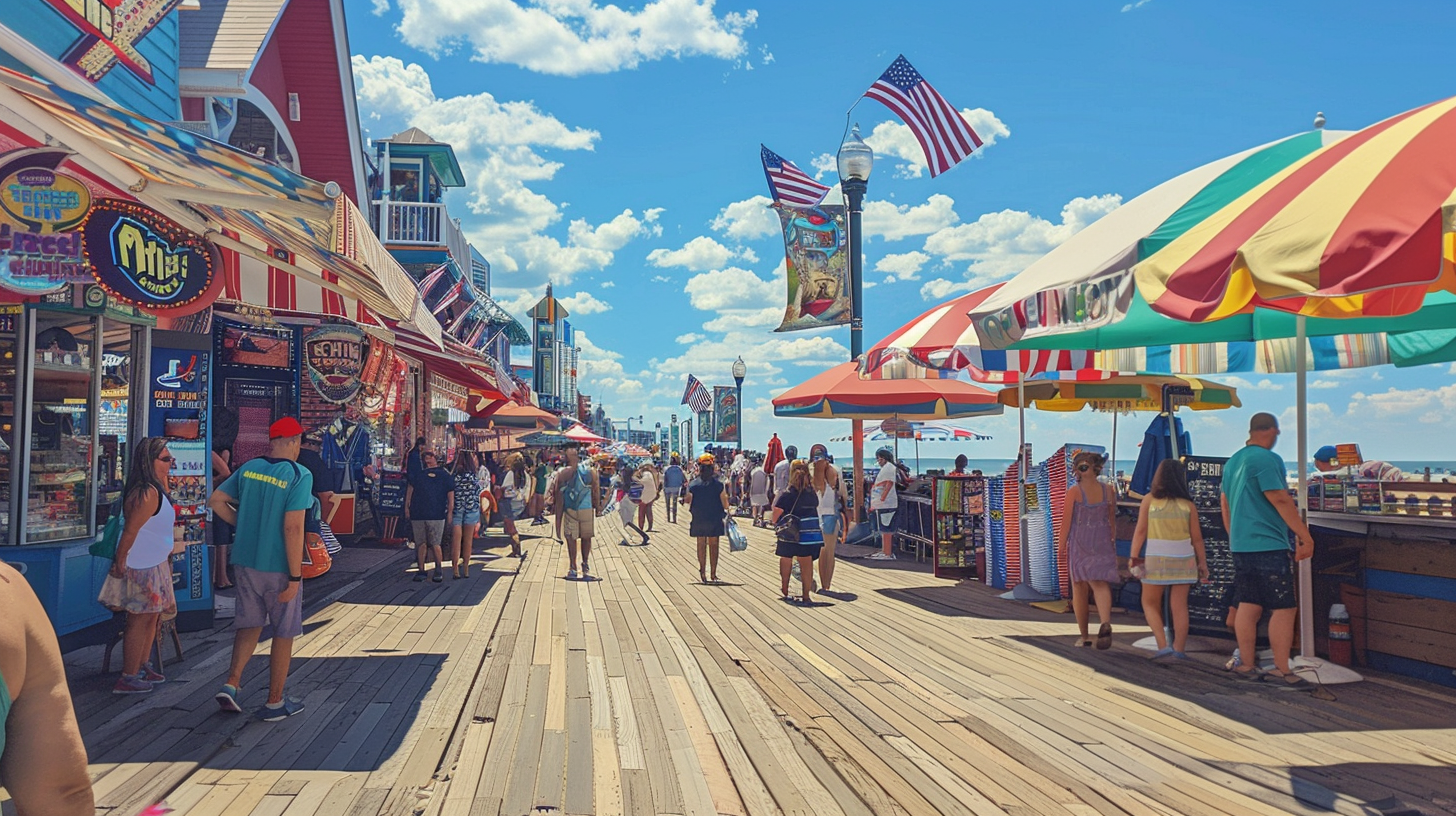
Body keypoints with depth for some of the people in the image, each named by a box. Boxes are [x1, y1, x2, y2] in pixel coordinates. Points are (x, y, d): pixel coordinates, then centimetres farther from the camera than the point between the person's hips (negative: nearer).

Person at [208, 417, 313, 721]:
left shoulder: (249, 467, 3)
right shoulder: (299, 475, -16)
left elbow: (215, 500, 9)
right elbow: (292, 528, -21)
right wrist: (295, 576, -18)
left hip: (246, 561, 6)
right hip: (279, 567, -5)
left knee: (250, 624, 21)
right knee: (284, 633, 8)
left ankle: (231, 683, 7)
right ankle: (275, 702, 16)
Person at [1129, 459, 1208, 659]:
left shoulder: (1150, 499, -2)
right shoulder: (1187, 503, 1)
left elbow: (1140, 530, -7)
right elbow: (1196, 537, 2)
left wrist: (1134, 556, -5)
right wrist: (1202, 562, 11)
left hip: (1156, 559, -2)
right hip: (1184, 560, 2)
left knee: (1150, 603, 11)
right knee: (1180, 605, 7)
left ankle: (1163, 645, -1)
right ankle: (1179, 648, 7)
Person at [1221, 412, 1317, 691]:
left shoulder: (1232, 462, 14)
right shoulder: (1267, 459, -13)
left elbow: (1224, 503, 19)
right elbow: (1281, 501, -17)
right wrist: (1305, 537, -13)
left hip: (1241, 545, 8)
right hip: (1269, 545, -8)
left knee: (1249, 606, 11)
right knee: (1284, 608, -3)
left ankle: (1247, 666, 15)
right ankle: (1282, 672, -1)